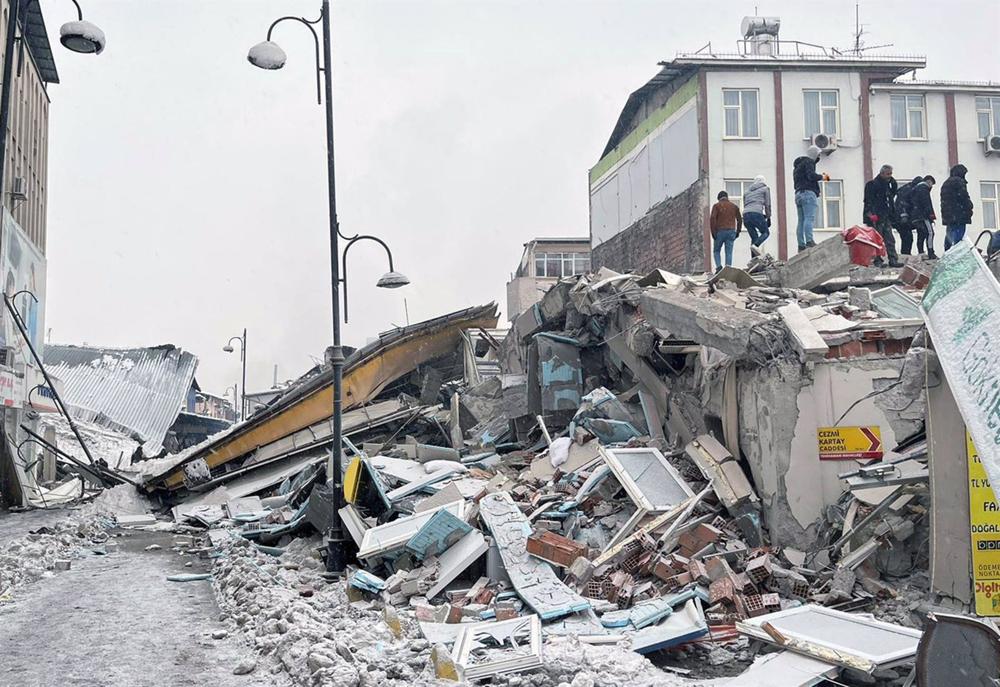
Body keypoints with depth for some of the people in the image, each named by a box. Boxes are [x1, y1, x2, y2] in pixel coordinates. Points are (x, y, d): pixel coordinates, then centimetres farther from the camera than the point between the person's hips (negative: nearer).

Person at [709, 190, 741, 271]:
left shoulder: (716, 206, 2)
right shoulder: (734, 206, 12)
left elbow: (712, 219, -9)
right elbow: (740, 220, 12)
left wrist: (713, 232, -7)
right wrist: (737, 232, 17)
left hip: (720, 231, -2)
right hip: (731, 231, 2)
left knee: (716, 251, 11)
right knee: (729, 252, 1)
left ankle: (718, 266, -10)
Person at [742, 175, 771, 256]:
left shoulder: (747, 191, 28)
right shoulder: (765, 188, 15)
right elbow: (767, 205, 11)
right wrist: (768, 218, 21)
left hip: (745, 215, 5)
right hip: (756, 214, -5)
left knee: (754, 237, 12)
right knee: (766, 232, 11)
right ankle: (755, 245, -20)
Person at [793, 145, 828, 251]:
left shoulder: (797, 164, 29)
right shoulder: (809, 162, 0)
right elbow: (811, 175, -14)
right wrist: (822, 177, 1)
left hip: (798, 194, 9)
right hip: (808, 193, -9)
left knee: (801, 220, 1)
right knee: (810, 218, -18)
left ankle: (801, 244, -5)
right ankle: (809, 241, -30)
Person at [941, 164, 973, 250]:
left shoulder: (945, 183, 23)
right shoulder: (959, 181, -6)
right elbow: (964, 197, -14)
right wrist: (969, 210, -5)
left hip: (947, 216, 9)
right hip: (959, 216, -9)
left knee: (949, 239, 12)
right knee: (958, 239, -14)